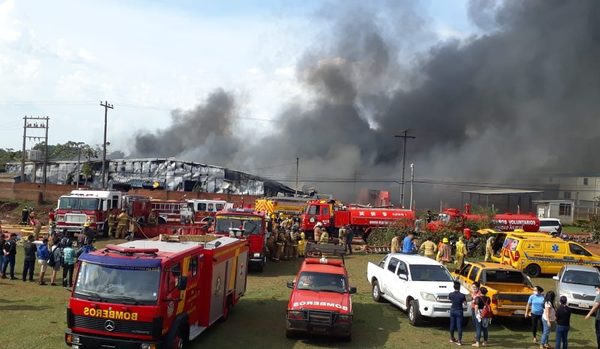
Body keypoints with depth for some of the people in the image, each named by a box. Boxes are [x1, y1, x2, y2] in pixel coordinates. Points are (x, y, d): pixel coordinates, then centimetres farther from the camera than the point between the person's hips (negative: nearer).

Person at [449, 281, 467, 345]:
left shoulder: (451, 294, -7)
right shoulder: (462, 295, -17)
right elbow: (465, 304, -7)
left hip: (452, 311, 4)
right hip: (459, 311, -3)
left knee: (452, 325, 15)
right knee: (459, 326, -1)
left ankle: (452, 338, 29)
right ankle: (459, 341, -2)